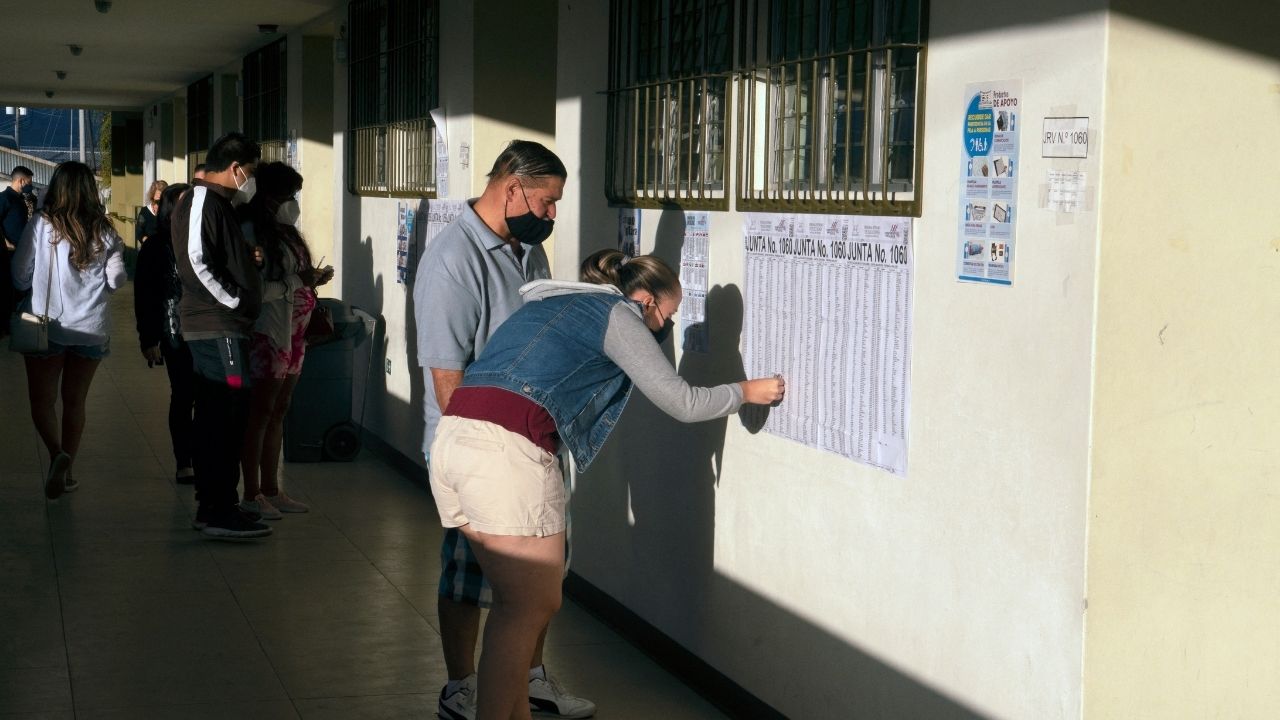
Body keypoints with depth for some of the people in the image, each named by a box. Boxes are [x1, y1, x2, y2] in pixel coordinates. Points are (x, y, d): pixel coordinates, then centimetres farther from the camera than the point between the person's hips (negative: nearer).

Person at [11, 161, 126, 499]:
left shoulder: (42, 225, -9)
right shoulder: (104, 233, -1)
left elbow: (20, 276, -6)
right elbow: (116, 280, -1)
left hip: (47, 326, -3)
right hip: (92, 328, 3)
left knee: (42, 399, 6)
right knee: (75, 401, 15)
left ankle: (58, 455, -17)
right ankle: (65, 471, 18)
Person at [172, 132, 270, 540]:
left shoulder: (213, 202, 20)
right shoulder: (204, 199, -11)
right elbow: (196, 260, -22)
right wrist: (234, 300, -16)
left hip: (214, 327, 11)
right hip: (218, 327, -11)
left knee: (215, 418, 13)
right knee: (228, 417, -10)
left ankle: (212, 506, 19)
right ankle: (218, 511, -9)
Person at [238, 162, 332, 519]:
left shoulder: (284, 232, 14)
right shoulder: (251, 232, -13)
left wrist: (312, 279, 5)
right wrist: (298, 281, -20)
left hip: (292, 332, 9)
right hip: (268, 332, -9)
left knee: (278, 412, 12)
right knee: (260, 412, -3)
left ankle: (271, 490, 20)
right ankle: (251, 494, 4)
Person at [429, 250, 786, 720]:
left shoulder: (553, 304, 27)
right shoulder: (617, 314, 5)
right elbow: (683, 404, 4)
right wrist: (747, 391, 18)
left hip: (452, 437, 8)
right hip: (506, 451, -8)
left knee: (514, 601, 17)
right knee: (533, 607, 2)